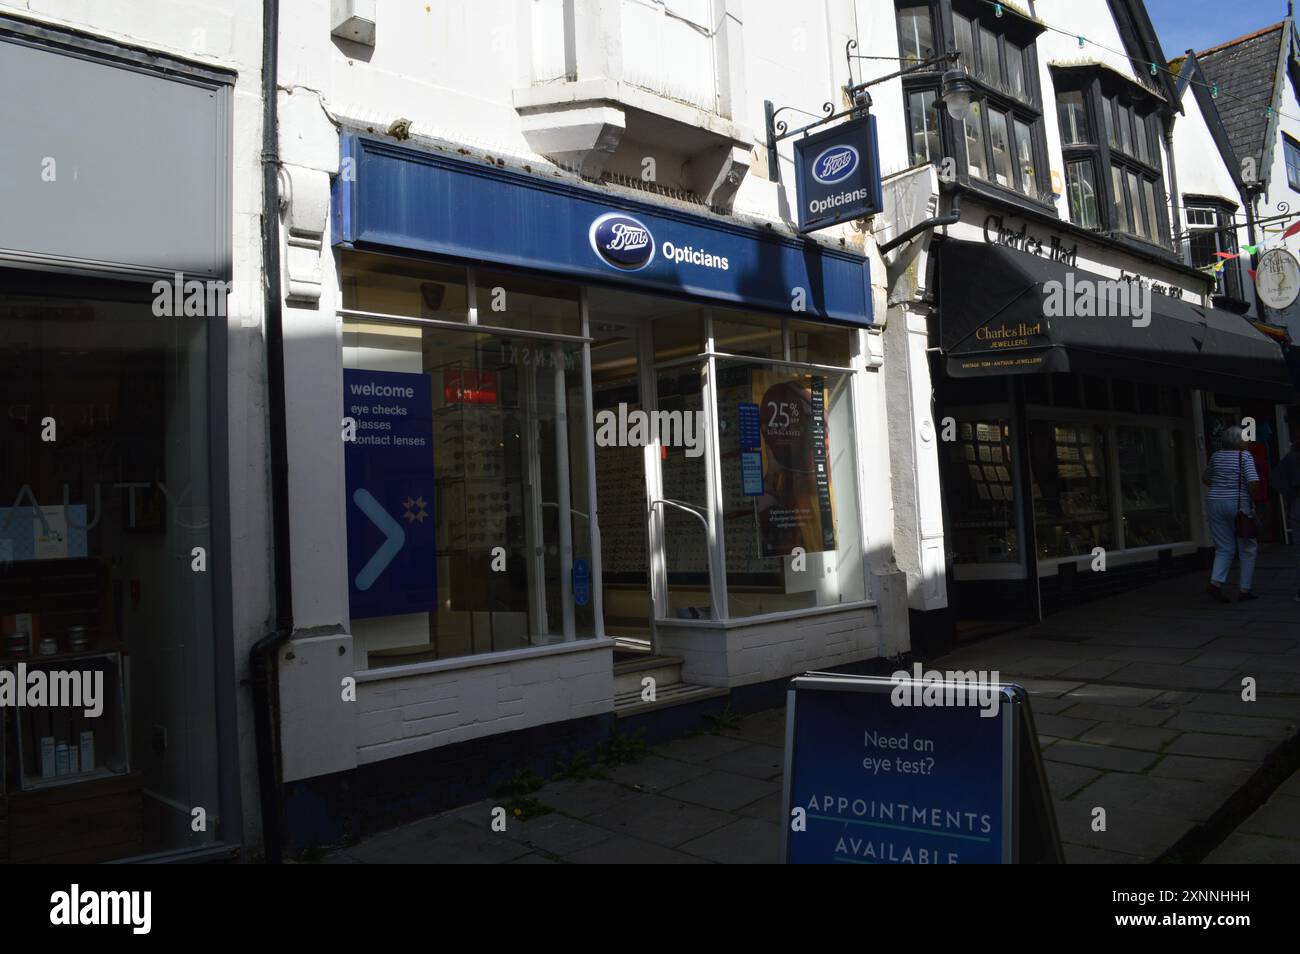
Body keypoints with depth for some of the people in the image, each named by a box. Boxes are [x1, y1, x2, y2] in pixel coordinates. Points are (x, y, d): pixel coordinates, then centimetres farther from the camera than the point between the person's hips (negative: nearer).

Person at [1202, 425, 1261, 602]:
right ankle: (1244, 590, 7)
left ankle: (1216, 582, -11)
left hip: (1215, 503, 4)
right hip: (1239, 505, -4)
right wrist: (1251, 496, -4)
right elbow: (1253, 481, -19)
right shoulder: (1245, 456, -8)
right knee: (1247, 548, 9)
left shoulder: (1216, 456, 7)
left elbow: (1205, 480, 19)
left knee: (1224, 548, 10)